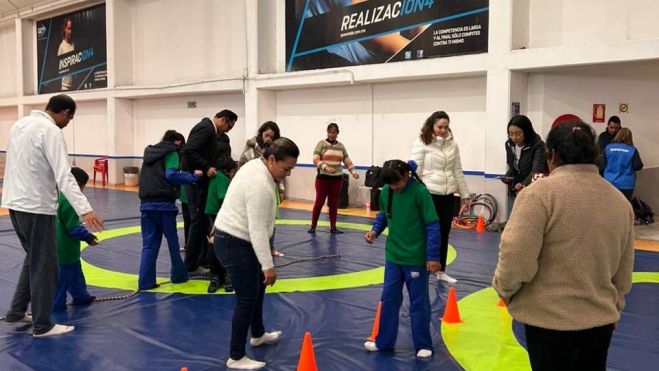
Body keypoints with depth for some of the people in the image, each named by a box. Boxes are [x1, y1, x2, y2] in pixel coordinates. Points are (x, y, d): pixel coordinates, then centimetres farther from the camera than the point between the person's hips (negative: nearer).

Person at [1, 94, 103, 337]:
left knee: (34, 259, 22)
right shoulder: (50, 130, -16)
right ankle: (43, 325, 9)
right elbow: (64, 175, -26)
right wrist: (84, 209, -32)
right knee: (44, 265, 1)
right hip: (36, 206, -9)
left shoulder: (20, 124, 11)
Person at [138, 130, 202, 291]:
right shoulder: (171, 153, 0)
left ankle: (145, 281, 2)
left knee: (149, 244, 7)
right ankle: (179, 275, 22)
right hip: (164, 204, -6)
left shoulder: (150, 152, 21)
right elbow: (171, 175, -16)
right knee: (172, 241, 10)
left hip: (146, 204, 6)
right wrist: (193, 176, -9)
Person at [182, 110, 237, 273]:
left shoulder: (210, 130, 17)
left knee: (204, 221, 13)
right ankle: (191, 265, 2)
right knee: (198, 220, -5)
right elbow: (189, 151, -25)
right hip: (196, 180, -10)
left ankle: (202, 260, 22)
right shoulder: (206, 128, -14)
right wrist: (206, 168, -24)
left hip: (201, 180, 10)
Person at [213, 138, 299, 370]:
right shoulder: (261, 184, -27)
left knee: (257, 288, 24)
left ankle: (258, 335, 42)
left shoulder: (256, 166, 5)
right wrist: (268, 266, -24)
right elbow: (258, 230, -28)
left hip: (233, 238, 11)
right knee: (247, 299, -3)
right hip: (234, 243, -11)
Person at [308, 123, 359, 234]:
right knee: (319, 202, -2)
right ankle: (313, 226, 9)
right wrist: (325, 167, -26)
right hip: (323, 178, -3)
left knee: (334, 203, 7)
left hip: (337, 179, 4)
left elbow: (347, 161, 12)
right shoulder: (321, 144, -2)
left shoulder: (341, 146, 10)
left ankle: (333, 227, 13)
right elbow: (315, 160, -11)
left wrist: (353, 171, -3)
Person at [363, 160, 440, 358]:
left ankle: (423, 345, 22)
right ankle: (384, 341, 26)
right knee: (389, 299, 13)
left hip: (416, 258, -5)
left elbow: (433, 225, -15)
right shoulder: (386, 191, -3)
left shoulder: (420, 192, -18)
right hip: (393, 256, 5)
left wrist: (433, 255, -16)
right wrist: (375, 230, -4)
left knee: (418, 303, 7)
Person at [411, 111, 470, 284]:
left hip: (448, 195, 5)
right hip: (429, 194, -5)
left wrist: (465, 194, 14)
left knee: (444, 234, 12)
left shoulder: (452, 144, 8)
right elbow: (415, 170, -9)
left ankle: (441, 271, 25)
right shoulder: (422, 143, -7)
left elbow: (457, 171, 13)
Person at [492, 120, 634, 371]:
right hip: (600, 321, 5)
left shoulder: (541, 192, -15)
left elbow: (516, 260, -20)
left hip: (549, 322, -5)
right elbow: (622, 277, 13)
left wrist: (504, 288, -1)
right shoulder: (620, 201, 5)